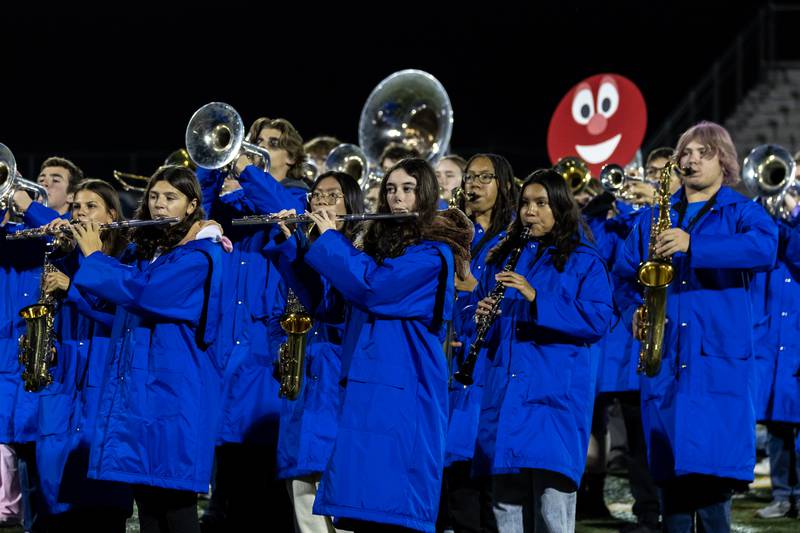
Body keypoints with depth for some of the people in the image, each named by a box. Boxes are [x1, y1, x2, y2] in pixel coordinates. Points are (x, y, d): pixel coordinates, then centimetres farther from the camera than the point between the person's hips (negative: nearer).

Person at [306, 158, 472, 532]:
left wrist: (329, 238, -5)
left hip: (402, 387, -8)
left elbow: (370, 287, -17)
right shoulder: (381, 242, 19)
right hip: (365, 384, 8)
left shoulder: (432, 251, -6)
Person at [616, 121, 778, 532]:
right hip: (664, 361, 4)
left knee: (711, 474, -12)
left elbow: (765, 249, -17)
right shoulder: (653, 218, 18)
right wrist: (634, 310, -2)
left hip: (718, 360, -4)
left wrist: (693, 245, -25)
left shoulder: (741, 213, 5)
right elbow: (624, 272, 19)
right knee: (671, 476, 3)